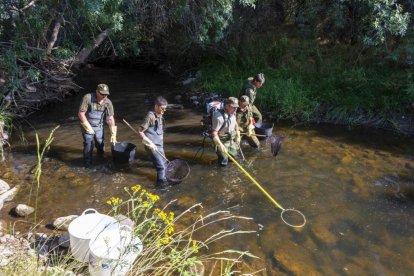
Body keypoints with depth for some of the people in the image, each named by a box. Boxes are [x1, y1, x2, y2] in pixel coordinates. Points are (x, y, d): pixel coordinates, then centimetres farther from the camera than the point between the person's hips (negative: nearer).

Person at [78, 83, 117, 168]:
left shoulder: (108, 102, -13)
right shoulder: (88, 98, -24)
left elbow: (110, 118, -12)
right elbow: (81, 114, -20)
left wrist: (113, 134, -15)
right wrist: (88, 128, -19)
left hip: (99, 126, 3)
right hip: (87, 125, -3)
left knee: (100, 144, 9)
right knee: (89, 144, -9)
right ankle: (87, 164, 9)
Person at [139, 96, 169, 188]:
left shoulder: (160, 116, 6)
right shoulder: (150, 116, -19)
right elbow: (141, 131, -17)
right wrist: (149, 143, -20)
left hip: (159, 144, 8)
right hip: (152, 145, -8)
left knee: (164, 164, 18)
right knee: (161, 165, -4)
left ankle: (163, 179, 35)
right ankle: (161, 182, 14)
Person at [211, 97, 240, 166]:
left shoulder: (233, 113, -7)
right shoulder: (219, 117, -32)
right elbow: (214, 133, -29)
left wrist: (238, 136, 12)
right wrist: (221, 145, -34)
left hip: (231, 140, 7)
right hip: (222, 141, -7)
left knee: (234, 157, 18)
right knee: (223, 163, -2)